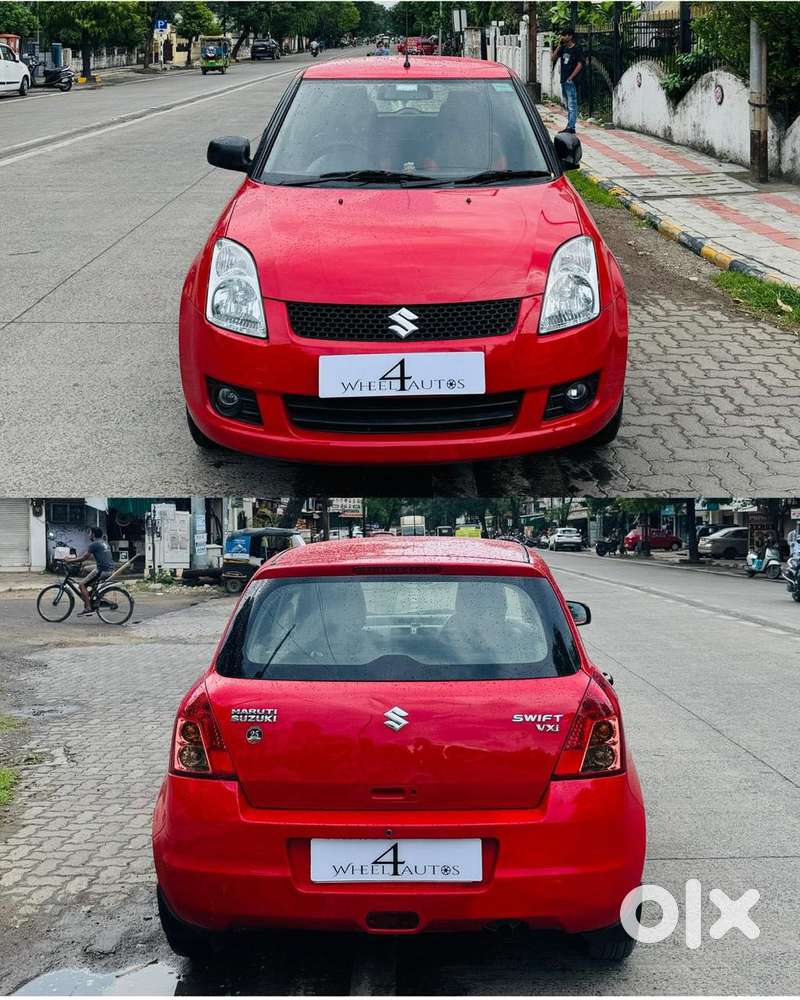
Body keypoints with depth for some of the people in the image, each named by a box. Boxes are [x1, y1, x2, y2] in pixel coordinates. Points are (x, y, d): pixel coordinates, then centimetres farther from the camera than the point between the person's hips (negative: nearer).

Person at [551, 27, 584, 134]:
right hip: (563, 81, 8)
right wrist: (559, 46, 4)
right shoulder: (563, 48, 14)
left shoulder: (577, 49, -6)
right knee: (568, 105, 12)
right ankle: (569, 126, 16)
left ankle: (571, 127, -12)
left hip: (571, 81, -8)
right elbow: (552, 58, 13)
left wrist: (571, 78, -15)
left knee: (572, 105, -9)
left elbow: (580, 65, -11)